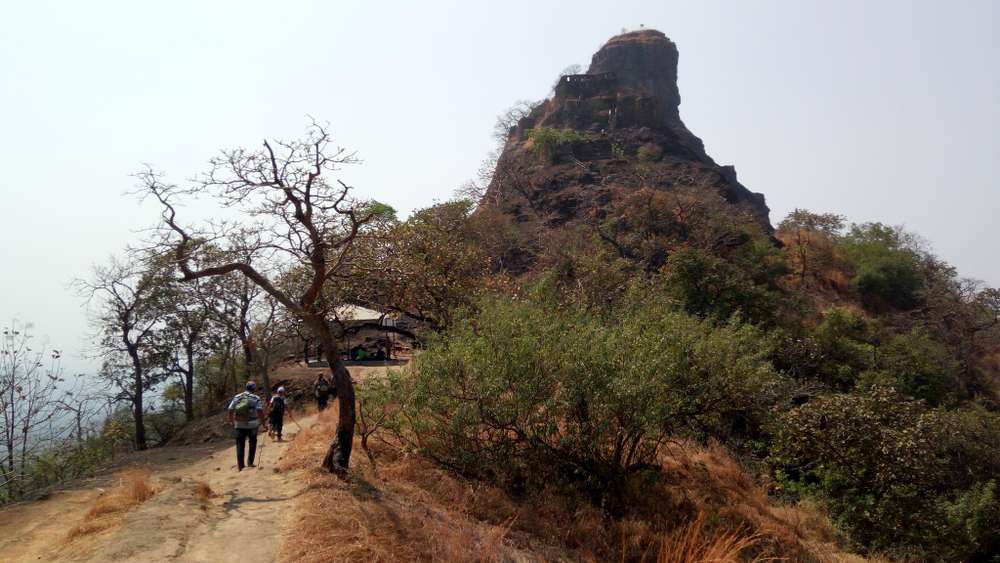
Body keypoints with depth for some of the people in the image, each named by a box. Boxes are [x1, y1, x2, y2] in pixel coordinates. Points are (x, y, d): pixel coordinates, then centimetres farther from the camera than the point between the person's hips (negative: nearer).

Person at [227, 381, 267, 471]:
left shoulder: (236, 397, 5)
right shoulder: (255, 398, -6)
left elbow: (230, 410, 5)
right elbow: (260, 412, -14)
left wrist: (231, 421, 20)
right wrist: (264, 424, -9)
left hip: (239, 425, 2)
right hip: (252, 425, -2)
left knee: (240, 444, 12)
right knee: (252, 443, 17)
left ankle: (240, 465, 11)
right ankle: (250, 462, 16)